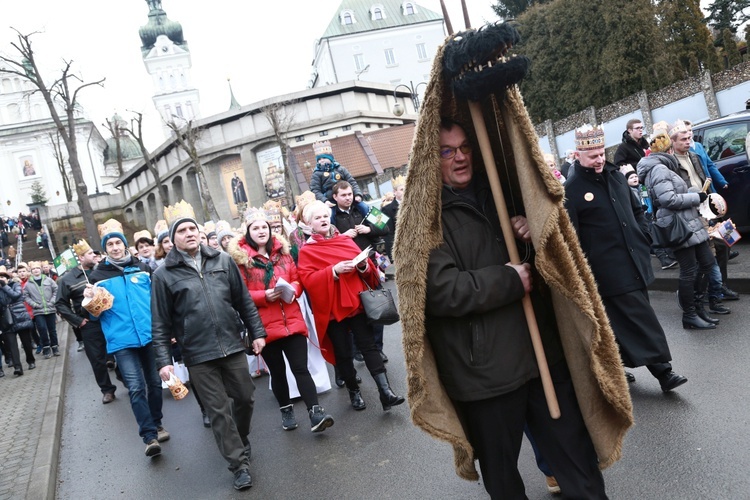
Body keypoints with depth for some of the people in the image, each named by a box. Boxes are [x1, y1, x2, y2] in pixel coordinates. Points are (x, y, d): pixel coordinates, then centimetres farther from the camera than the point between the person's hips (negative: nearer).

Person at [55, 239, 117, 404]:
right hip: (90, 325, -1)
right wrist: (78, 321, -5)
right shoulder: (68, 279, -1)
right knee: (97, 359, 4)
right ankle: (107, 390, 20)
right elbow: (60, 304, 2)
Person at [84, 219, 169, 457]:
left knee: (154, 383, 13)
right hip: (122, 341, -2)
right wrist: (90, 301, -16)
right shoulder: (98, 275, 3)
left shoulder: (142, 268, 7)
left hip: (151, 335, 2)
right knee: (136, 388, -10)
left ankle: (157, 424, 32)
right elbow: (96, 314, 5)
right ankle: (150, 437, -5)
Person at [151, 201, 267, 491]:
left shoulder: (222, 261, 4)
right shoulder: (164, 274, -4)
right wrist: (164, 360, -6)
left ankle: (241, 443, 41)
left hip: (232, 345, 3)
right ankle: (239, 464, 15)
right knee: (218, 410, 3)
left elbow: (244, 301, 9)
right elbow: (161, 323, -1)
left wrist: (256, 332, 7)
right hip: (198, 355, -3)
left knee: (245, 397, 14)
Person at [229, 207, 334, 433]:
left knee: (301, 368, -5)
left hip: (292, 320, 2)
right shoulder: (239, 258, -3)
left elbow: (297, 278, 14)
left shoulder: (282, 251, 10)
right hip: (265, 326, -2)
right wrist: (264, 296, -18)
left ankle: (315, 412, -4)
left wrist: (292, 290, -8)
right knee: (277, 371, 12)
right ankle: (286, 410, 31)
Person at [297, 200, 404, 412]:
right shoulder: (306, 251, -1)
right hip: (332, 308, -2)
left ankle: (385, 392, -6)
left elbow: (366, 269, 12)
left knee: (368, 345, -3)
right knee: (343, 353, 6)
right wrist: (334, 270, -24)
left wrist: (363, 265, -12)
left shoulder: (346, 240, 11)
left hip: (356, 302, 2)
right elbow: (307, 280, -14)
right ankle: (354, 391, 24)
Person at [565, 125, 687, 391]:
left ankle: (616, 366, 23)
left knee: (621, 320, 13)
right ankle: (662, 370, 4)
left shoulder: (616, 176, 11)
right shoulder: (572, 190, -11)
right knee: (642, 320, -5)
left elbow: (637, 209, 23)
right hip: (608, 270, -7)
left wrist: (644, 237, 11)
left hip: (634, 261, 7)